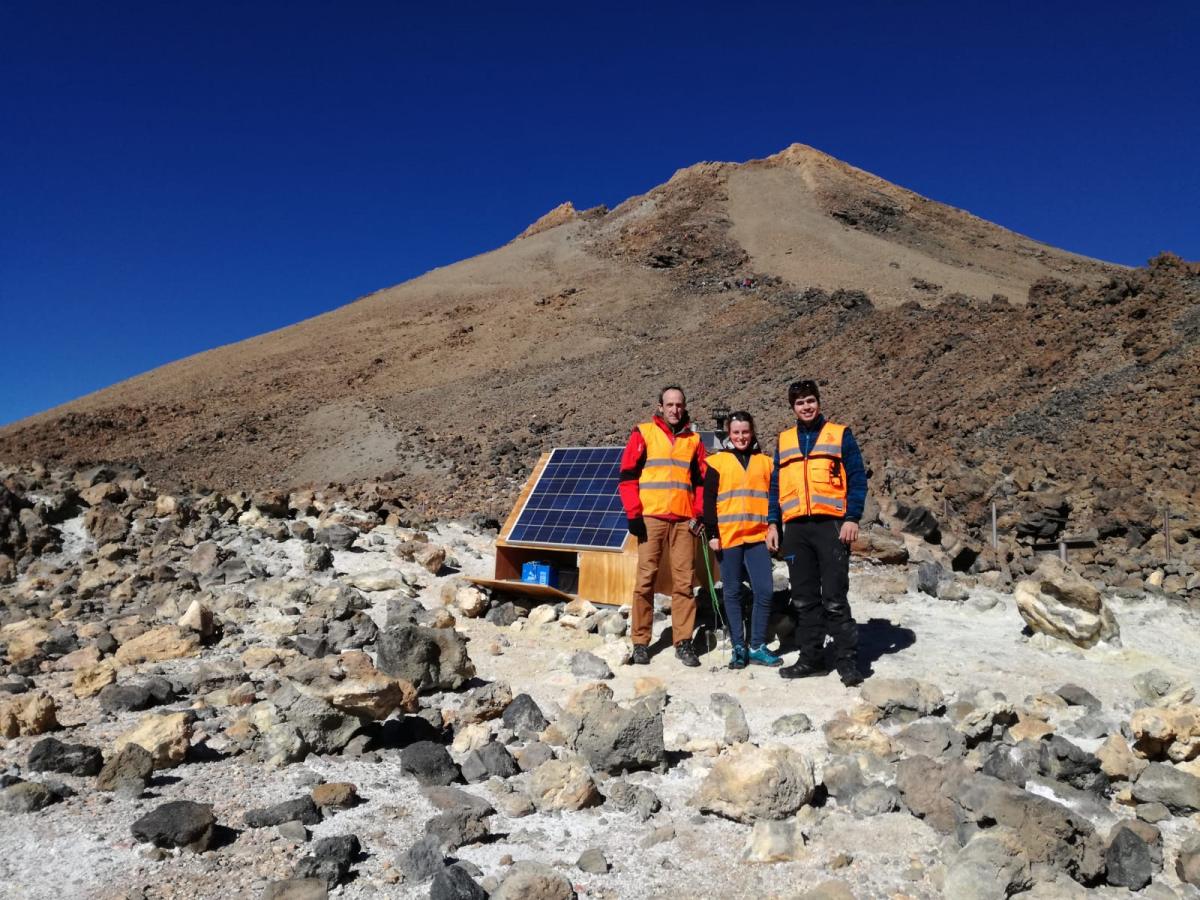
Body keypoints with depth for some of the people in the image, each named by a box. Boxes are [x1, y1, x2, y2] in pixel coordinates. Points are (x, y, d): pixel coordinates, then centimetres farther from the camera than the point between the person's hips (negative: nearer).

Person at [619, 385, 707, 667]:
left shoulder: (694, 440, 14)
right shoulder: (643, 433, 5)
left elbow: (701, 480, 16)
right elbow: (628, 476, 1)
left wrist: (698, 514, 3)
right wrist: (633, 514, -7)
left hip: (683, 521, 3)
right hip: (651, 518, -2)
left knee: (683, 582, 1)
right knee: (645, 580, -2)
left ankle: (683, 642, 8)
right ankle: (640, 642, 6)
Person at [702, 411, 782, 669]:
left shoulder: (765, 462, 13)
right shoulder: (717, 462, 6)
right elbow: (708, 501, 2)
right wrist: (711, 533, -4)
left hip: (758, 537, 2)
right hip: (728, 538, -2)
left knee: (764, 591, -3)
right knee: (732, 592, 4)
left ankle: (758, 647, 10)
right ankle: (739, 647, 12)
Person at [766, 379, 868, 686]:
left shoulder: (840, 435, 6)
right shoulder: (784, 441, 16)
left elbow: (857, 478, 1)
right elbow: (776, 485, 17)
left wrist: (852, 518, -10)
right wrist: (773, 523, 8)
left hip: (830, 525, -4)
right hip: (795, 528, 4)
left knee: (834, 599, -5)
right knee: (804, 599, 8)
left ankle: (847, 661, 3)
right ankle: (811, 658, 17)